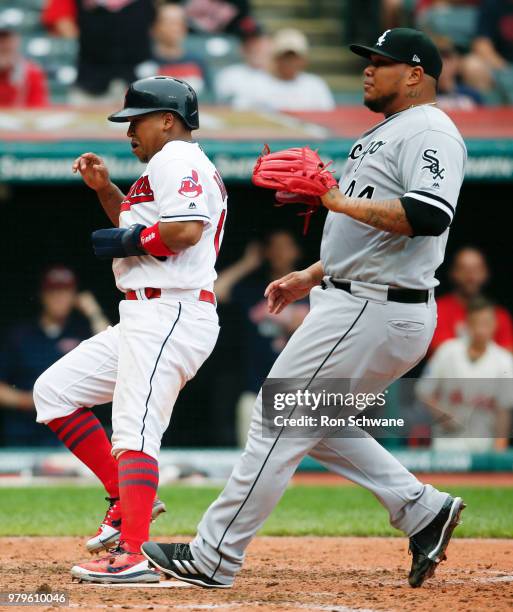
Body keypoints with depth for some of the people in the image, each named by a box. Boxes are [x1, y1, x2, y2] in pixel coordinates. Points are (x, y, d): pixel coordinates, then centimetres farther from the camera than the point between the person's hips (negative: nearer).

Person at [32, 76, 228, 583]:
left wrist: (123, 240, -12)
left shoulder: (175, 159, -8)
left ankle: (131, 556, -28)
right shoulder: (178, 166, 25)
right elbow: (144, 227, 34)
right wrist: (105, 190, 21)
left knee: (134, 429, -19)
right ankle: (124, 498, 12)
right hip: (145, 321, 11)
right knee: (54, 390, 12)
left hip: (170, 314, -11)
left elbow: (186, 229, -24)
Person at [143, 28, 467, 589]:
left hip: (372, 312, -11)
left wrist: (339, 200, -25)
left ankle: (212, 559, -3)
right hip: (358, 304, 11)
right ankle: (422, 510, 16)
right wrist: (311, 277, 22)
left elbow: (430, 215, -30)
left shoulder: (430, 131, -13)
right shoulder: (384, 134, 21)